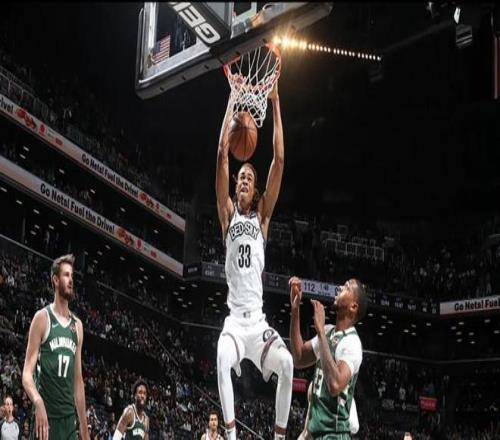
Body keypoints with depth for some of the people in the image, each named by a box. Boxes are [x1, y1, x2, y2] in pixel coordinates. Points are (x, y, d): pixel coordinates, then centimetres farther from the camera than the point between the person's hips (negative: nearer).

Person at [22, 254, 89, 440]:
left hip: (69, 418, 6)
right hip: (46, 417, -6)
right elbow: (27, 373, -9)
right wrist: (38, 402, -30)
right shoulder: (42, 318, -3)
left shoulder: (77, 325, 14)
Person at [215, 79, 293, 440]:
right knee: (222, 360, -32)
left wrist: (275, 102, 5)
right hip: (234, 318, -1)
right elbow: (222, 154, 5)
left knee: (287, 365, -23)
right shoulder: (228, 213, 12)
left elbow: (280, 159, 7)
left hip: (258, 319, 2)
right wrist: (233, 100, 3)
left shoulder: (262, 214, 14)